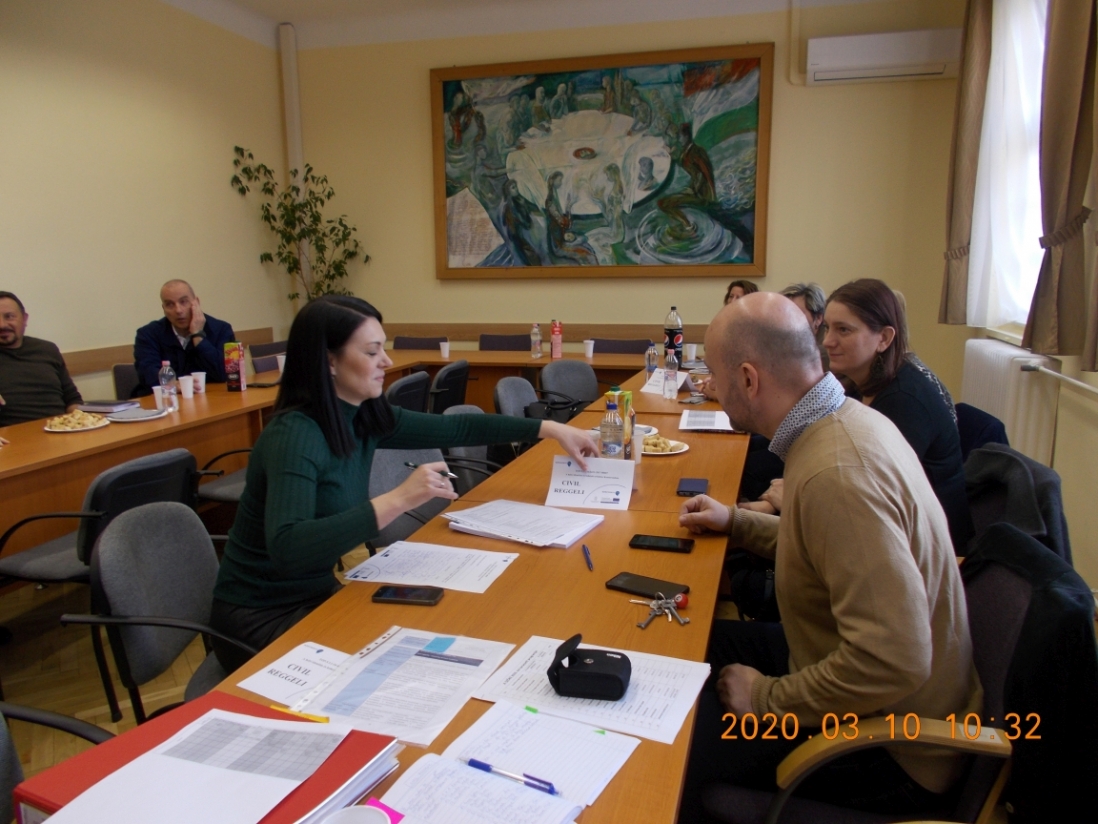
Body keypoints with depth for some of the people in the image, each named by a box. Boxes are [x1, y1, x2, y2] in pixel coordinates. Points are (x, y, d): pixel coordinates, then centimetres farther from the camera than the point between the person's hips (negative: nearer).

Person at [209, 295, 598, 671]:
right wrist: (397, 500, -42)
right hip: (260, 617, -7)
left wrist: (550, 429, 9)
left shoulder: (363, 418, -3)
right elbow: (287, 548, -40)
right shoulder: (294, 434, -26)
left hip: (316, 594, 7)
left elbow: (455, 428, 7)